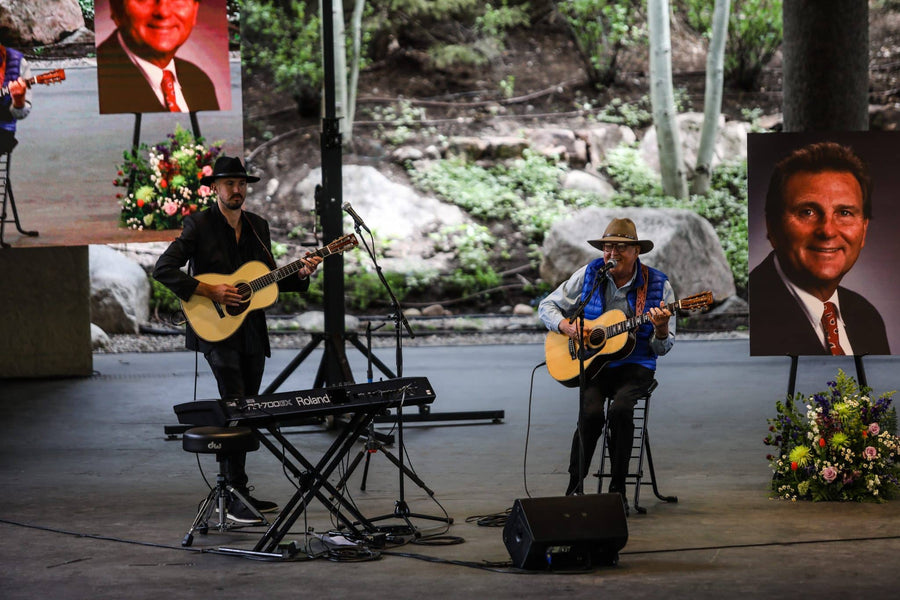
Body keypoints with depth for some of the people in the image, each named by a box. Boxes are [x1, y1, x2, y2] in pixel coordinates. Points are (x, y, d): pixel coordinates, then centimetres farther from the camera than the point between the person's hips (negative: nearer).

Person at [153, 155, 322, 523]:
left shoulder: (257, 226, 13)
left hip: (251, 333, 7)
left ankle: (237, 491, 17)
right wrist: (209, 292, -21)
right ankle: (236, 497, -14)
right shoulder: (199, 225, -6)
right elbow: (163, 269, -14)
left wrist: (300, 274, 0)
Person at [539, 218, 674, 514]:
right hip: (591, 363, 1)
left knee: (621, 408, -31)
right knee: (591, 413, -28)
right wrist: (566, 327, -9)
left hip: (635, 364, -1)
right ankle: (574, 487, -8)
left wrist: (661, 328, -21)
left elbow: (662, 348, 2)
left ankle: (617, 489, -16)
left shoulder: (658, 285, -1)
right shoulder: (589, 275, 2)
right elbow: (547, 306, 10)